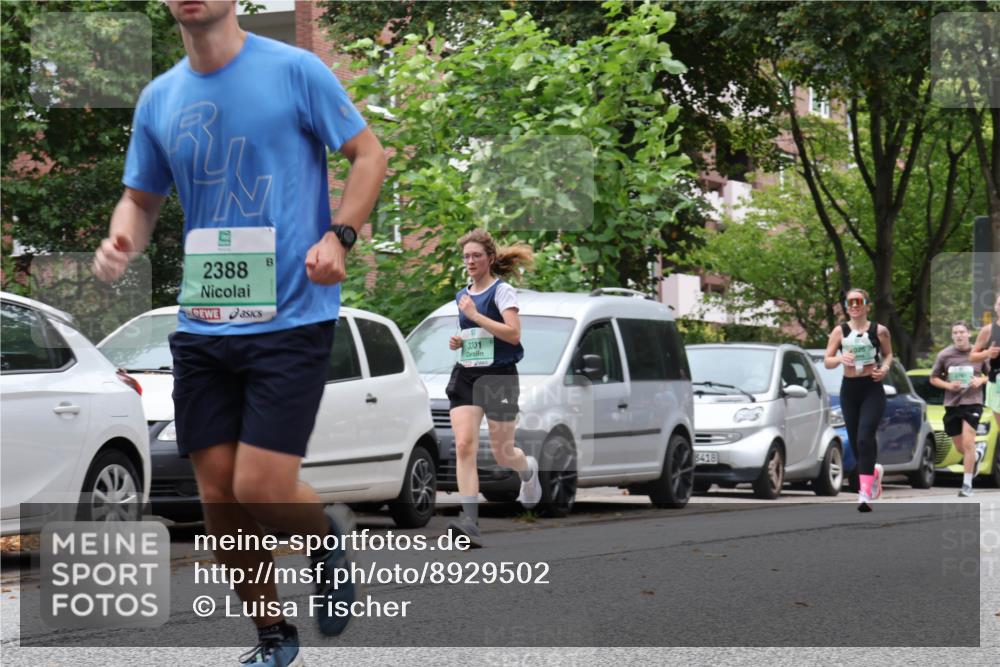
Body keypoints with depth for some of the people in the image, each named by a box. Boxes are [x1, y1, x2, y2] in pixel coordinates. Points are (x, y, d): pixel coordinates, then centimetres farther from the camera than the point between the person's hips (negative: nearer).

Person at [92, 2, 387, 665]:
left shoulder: (295, 70, -4)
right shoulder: (159, 99, 10)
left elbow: (369, 154, 2)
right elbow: (142, 197, 19)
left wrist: (339, 236, -14)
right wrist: (121, 241, -4)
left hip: (291, 317, -5)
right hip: (202, 325, 5)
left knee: (261, 488, -13)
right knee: (219, 496, 5)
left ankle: (329, 537, 23)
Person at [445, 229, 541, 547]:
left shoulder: (502, 291, -6)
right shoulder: (463, 295, 14)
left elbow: (513, 333, -18)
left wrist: (475, 314, -20)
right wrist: (458, 341, 6)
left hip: (499, 377, -5)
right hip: (465, 377, 5)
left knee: (502, 454, 4)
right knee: (464, 445, -16)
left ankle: (529, 469, 42)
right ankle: (470, 521, -22)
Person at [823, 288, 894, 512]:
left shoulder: (879, 331, -1)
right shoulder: (840, 332, 2)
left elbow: (889, 354, 14)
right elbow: (827, 361, 0)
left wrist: (885, 367, -7)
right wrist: (840, 358, -21)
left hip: (872, 389, -3)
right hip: (849, 389, 3)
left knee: (864, 439, -18)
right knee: (855, 442, 10)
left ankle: (865, 494, -21)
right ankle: (874, 471, 42)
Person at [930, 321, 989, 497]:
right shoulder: (944, 355, 1)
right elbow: (934, 378, 9)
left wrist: (981, 380, -9)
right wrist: (948, 385, -9)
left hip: (972, 402, -3)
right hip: (952, 404, 3)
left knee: (968, 443, -15)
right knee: (960, 448, 10)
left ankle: (967, 484, -9)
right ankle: (977, 454, 45)